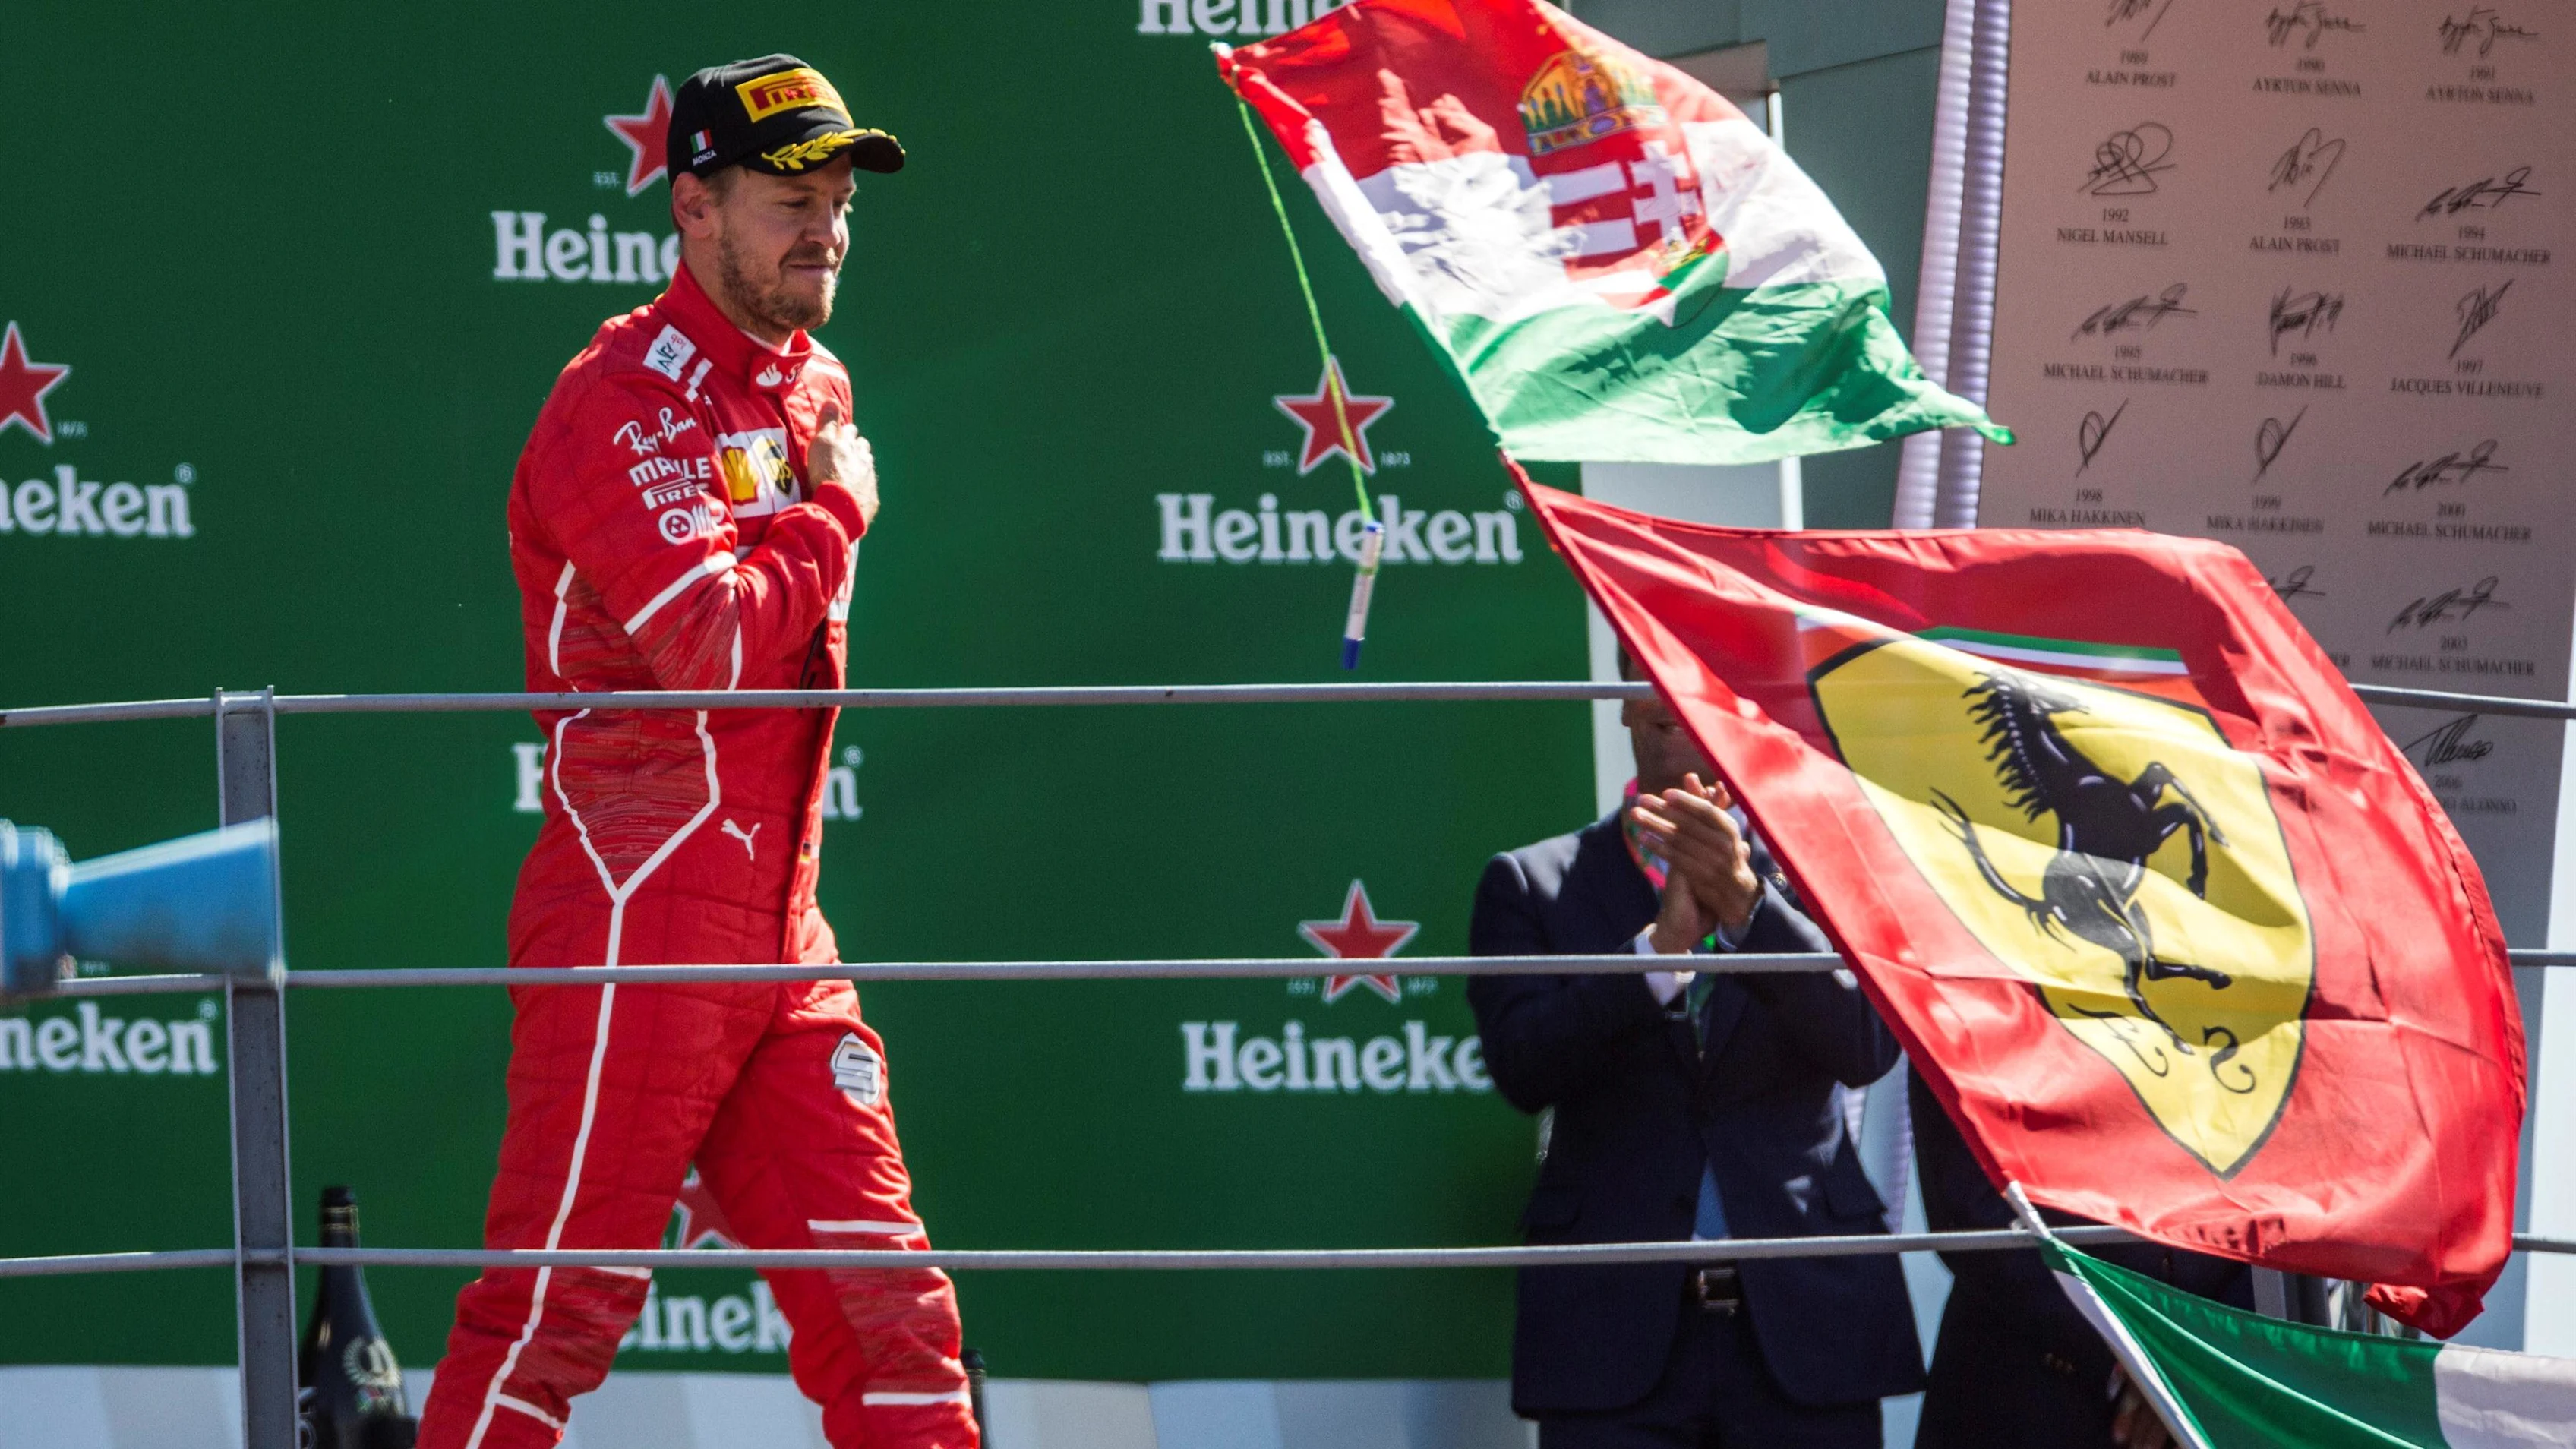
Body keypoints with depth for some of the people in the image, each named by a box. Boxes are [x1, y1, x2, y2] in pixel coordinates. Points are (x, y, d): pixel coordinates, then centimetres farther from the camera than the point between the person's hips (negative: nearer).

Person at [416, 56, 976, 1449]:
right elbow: (712, 645, -22)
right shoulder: (623, 402, -10)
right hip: (635, 936, -8)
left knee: (886, 1308, 5)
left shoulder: (813, 389, 16)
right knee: (553, 1312, -8)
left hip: (780, 952, 8)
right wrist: (835, 513, -8)